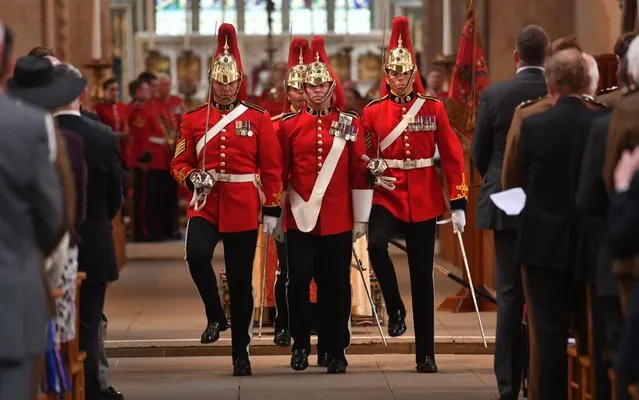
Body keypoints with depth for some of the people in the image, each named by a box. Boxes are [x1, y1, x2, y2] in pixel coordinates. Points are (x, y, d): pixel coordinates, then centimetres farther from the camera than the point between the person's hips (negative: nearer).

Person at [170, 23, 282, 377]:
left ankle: (241, 351, 17)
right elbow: (180, 163, 8)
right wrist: (193, 178, -14)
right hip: (205, 204, 0)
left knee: (241, 281, 4)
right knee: (197, 255, -28)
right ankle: (215, 316, -5)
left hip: (243, 209, 0)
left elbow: (272, 168, 3)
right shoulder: (193, 118, 5)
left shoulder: (258, 118, 2)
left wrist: (272, 210, -1)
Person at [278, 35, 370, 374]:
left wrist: (361, 218, 3)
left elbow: (360, 172, 5)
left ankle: (336, 351, 14)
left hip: (338, 220, 0)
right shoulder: (289, 125, 5)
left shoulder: (349, 124, 5)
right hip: (300, 218, 0)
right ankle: (300, 344, 9)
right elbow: (279, 173, 7)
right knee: (298, 281, -7)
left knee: (336, 285, 4)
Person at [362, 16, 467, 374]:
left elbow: (452, 155, -1)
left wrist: (459, 203, -6)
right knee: (376, 243, -30)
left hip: (424, 200, 0)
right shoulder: (373, 111, 3)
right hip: (387, 197, 0)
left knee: (422, 275, 3)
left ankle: (426, 354, 10)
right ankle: (395, 310, -8)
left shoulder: (433, 108, 1)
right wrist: (373, 173, -12)